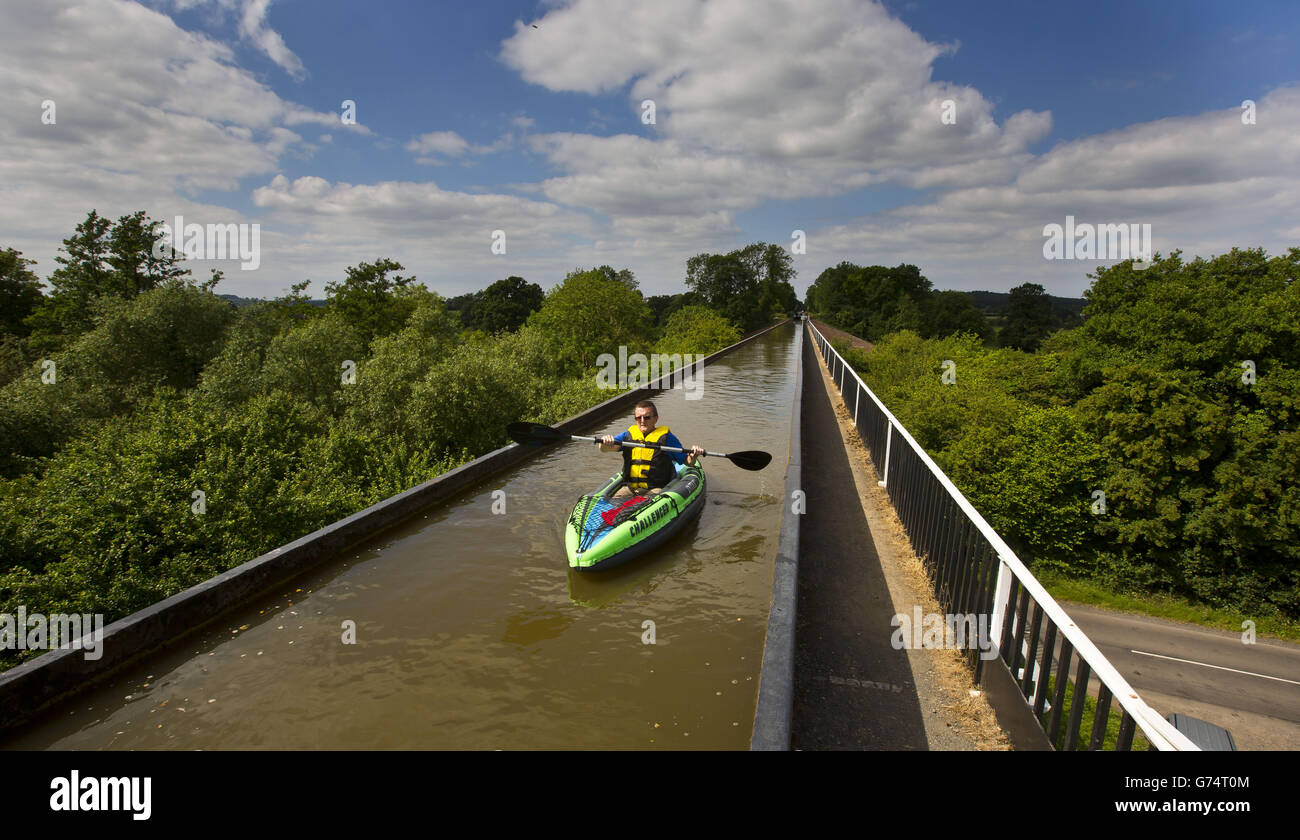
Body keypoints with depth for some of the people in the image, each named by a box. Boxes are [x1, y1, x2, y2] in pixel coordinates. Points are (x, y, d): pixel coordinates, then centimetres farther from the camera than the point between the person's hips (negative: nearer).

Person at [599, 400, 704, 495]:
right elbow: (604, 449, 2)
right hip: (630, 487, 3)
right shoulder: (628, 435, 15)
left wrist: (693, 457, -14)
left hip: (656, 488, -2)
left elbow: (688, 462, 9)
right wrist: (605, 442, -22)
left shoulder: (666, 437, 7)